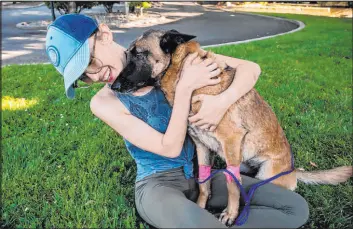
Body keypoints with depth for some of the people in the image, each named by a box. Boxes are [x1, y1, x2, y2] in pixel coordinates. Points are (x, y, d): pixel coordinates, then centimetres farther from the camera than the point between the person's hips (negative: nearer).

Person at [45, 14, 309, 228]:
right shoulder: (104, 103, -11)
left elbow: (251, 68, -7)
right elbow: (170, 148, -16)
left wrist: (223, 101, -26)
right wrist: (185, 87, -24)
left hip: (202, 173, 4)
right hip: (158, 183, -3)